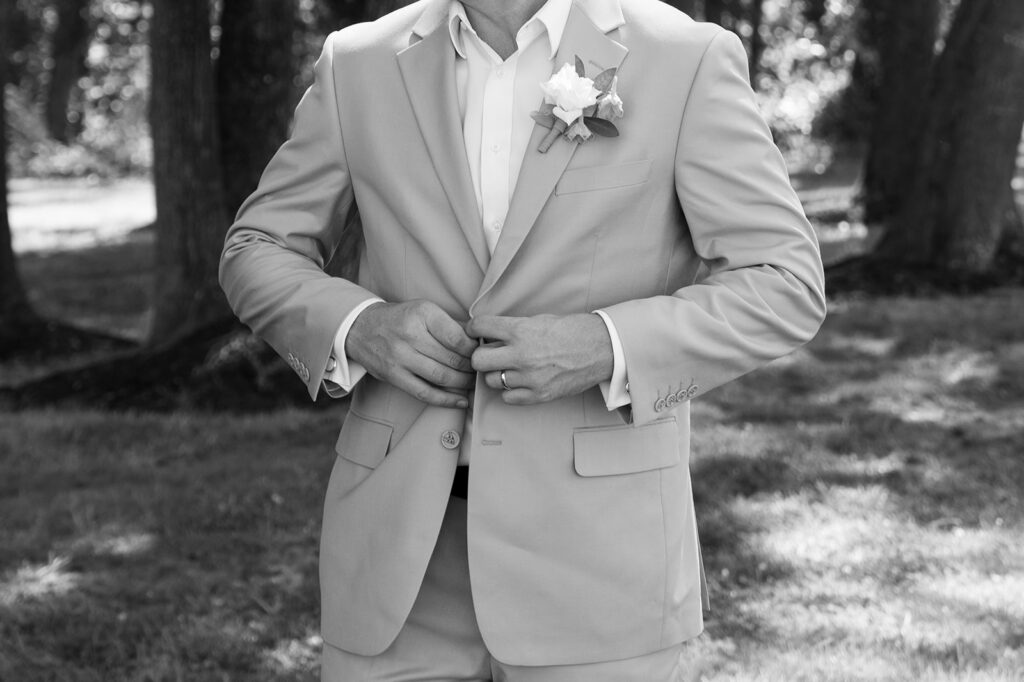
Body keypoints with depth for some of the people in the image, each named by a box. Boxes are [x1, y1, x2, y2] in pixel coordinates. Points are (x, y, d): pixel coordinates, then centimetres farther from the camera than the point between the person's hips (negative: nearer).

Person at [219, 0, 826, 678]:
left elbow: (785, 288, -6)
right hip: (402, 533, 3)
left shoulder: (689, 61, -5)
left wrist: (603, 350, -21)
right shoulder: (361, 67, 4)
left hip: (594, 542, -3)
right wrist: (360, 329, -11)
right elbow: (258, 255, 10)